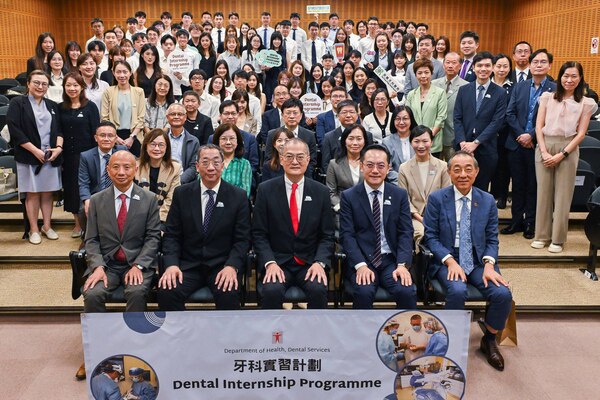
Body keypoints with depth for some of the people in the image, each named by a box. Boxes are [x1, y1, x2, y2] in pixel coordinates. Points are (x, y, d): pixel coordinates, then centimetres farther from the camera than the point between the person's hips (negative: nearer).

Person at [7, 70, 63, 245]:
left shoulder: (52, 105, 15)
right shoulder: (17, 103, 0)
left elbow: (59, 129, 11)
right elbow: (14, 130, -9)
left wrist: (58, 147, -8)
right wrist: (35, 150, -13)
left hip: (51, 156, 4)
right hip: (29, 157, -4)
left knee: (47, 192, 8)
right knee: (32, 193, 2)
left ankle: (47, 226, 19)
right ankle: (34, 229, 12)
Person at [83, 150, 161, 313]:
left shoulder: (150, 199, 2)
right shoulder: (96, 200, 7)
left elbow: (153, 237, -1)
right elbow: (91, 240, 5)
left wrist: (138, 266, -13)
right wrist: (98, 267, -12)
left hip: (138, 263, -1)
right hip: (106, 264, 2)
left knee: (137, 292, -31)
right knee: (92, 294, -26)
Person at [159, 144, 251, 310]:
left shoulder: (238, 196, 1)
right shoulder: (181, 194, 5)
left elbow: (242, 239, -1)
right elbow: (171, 235, 5)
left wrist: (232, 266, -18)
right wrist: (172, 264, -12)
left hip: (222, 265, -1)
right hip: (188, 265, 2)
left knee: (229, 294, -32)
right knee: (166, 292, -26)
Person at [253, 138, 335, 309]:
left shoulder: (321, 192, 5)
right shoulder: (265, 190, 2)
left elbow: (327, 235, 5)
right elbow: (259, 234, 1)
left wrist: (320, 262, -11)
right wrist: (270, 262, -13)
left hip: (310, 263, 1)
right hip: (277, 262, -1)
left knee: (318, 289, -28)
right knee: (272, 291, -30)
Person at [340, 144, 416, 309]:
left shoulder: (400, 195, 8)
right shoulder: (348, 196, 2)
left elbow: (405, 232, 3)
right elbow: (347, 235, -3)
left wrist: (402, 265, -12)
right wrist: (360, 265, -17)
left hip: (391, 260, 2)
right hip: (362, 260, -1)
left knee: (407, 292, -25)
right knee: (363, 292, -29)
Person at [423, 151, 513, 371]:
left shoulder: (488, 201, 7)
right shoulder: (436, 199, -2)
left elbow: (492, 239, 8)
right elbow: (430, 237, -3)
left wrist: (489, 264, -11)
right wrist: (450, 261, -17)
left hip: (478, 262, 3)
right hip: (447, 261, -3)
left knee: (503, 294, -22)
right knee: (457, 291, -33)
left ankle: (489, 340, 7)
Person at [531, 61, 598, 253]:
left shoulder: (586, 103, 6)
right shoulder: (547, 97, 9)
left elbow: (581, 133, 1)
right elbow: (539, 126, 4)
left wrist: (561, 154, -9)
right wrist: (544, 151, -7)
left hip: (568, 149, -1)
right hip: (544, 146, 1)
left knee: (563, 194, 1)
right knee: (543, 192, 3)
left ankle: (558, 239, 10)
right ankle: (542, 236, 13)